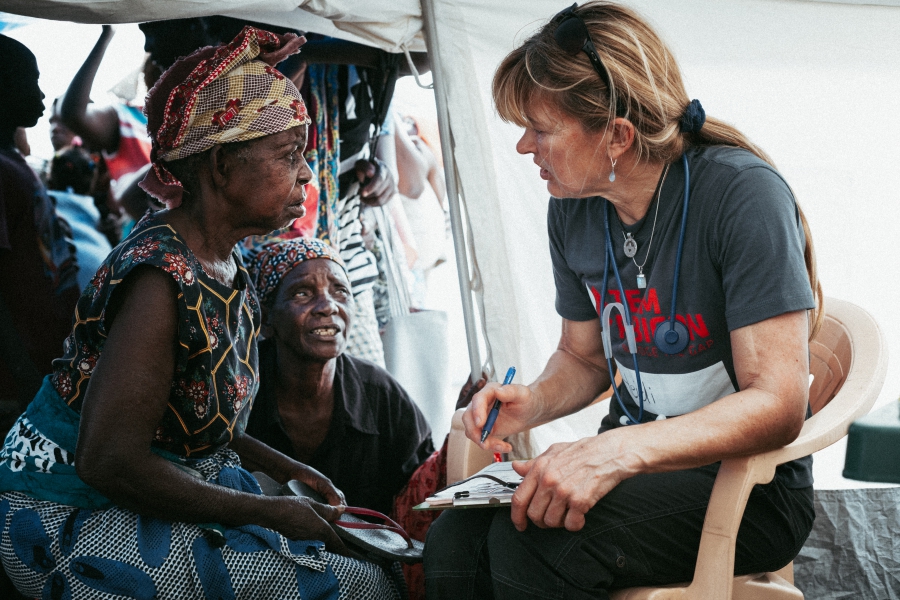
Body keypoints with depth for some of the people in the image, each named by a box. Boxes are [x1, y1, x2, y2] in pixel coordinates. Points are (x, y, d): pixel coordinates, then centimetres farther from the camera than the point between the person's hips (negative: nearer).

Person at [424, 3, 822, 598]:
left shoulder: (741, 192, -18)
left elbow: (778, 404, -23)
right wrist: (536, 401, -6)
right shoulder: (572, 213, 4)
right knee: (453, 538, -21)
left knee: (529, 545, -30)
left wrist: (617, 451, -35)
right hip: (635, 465, 6)